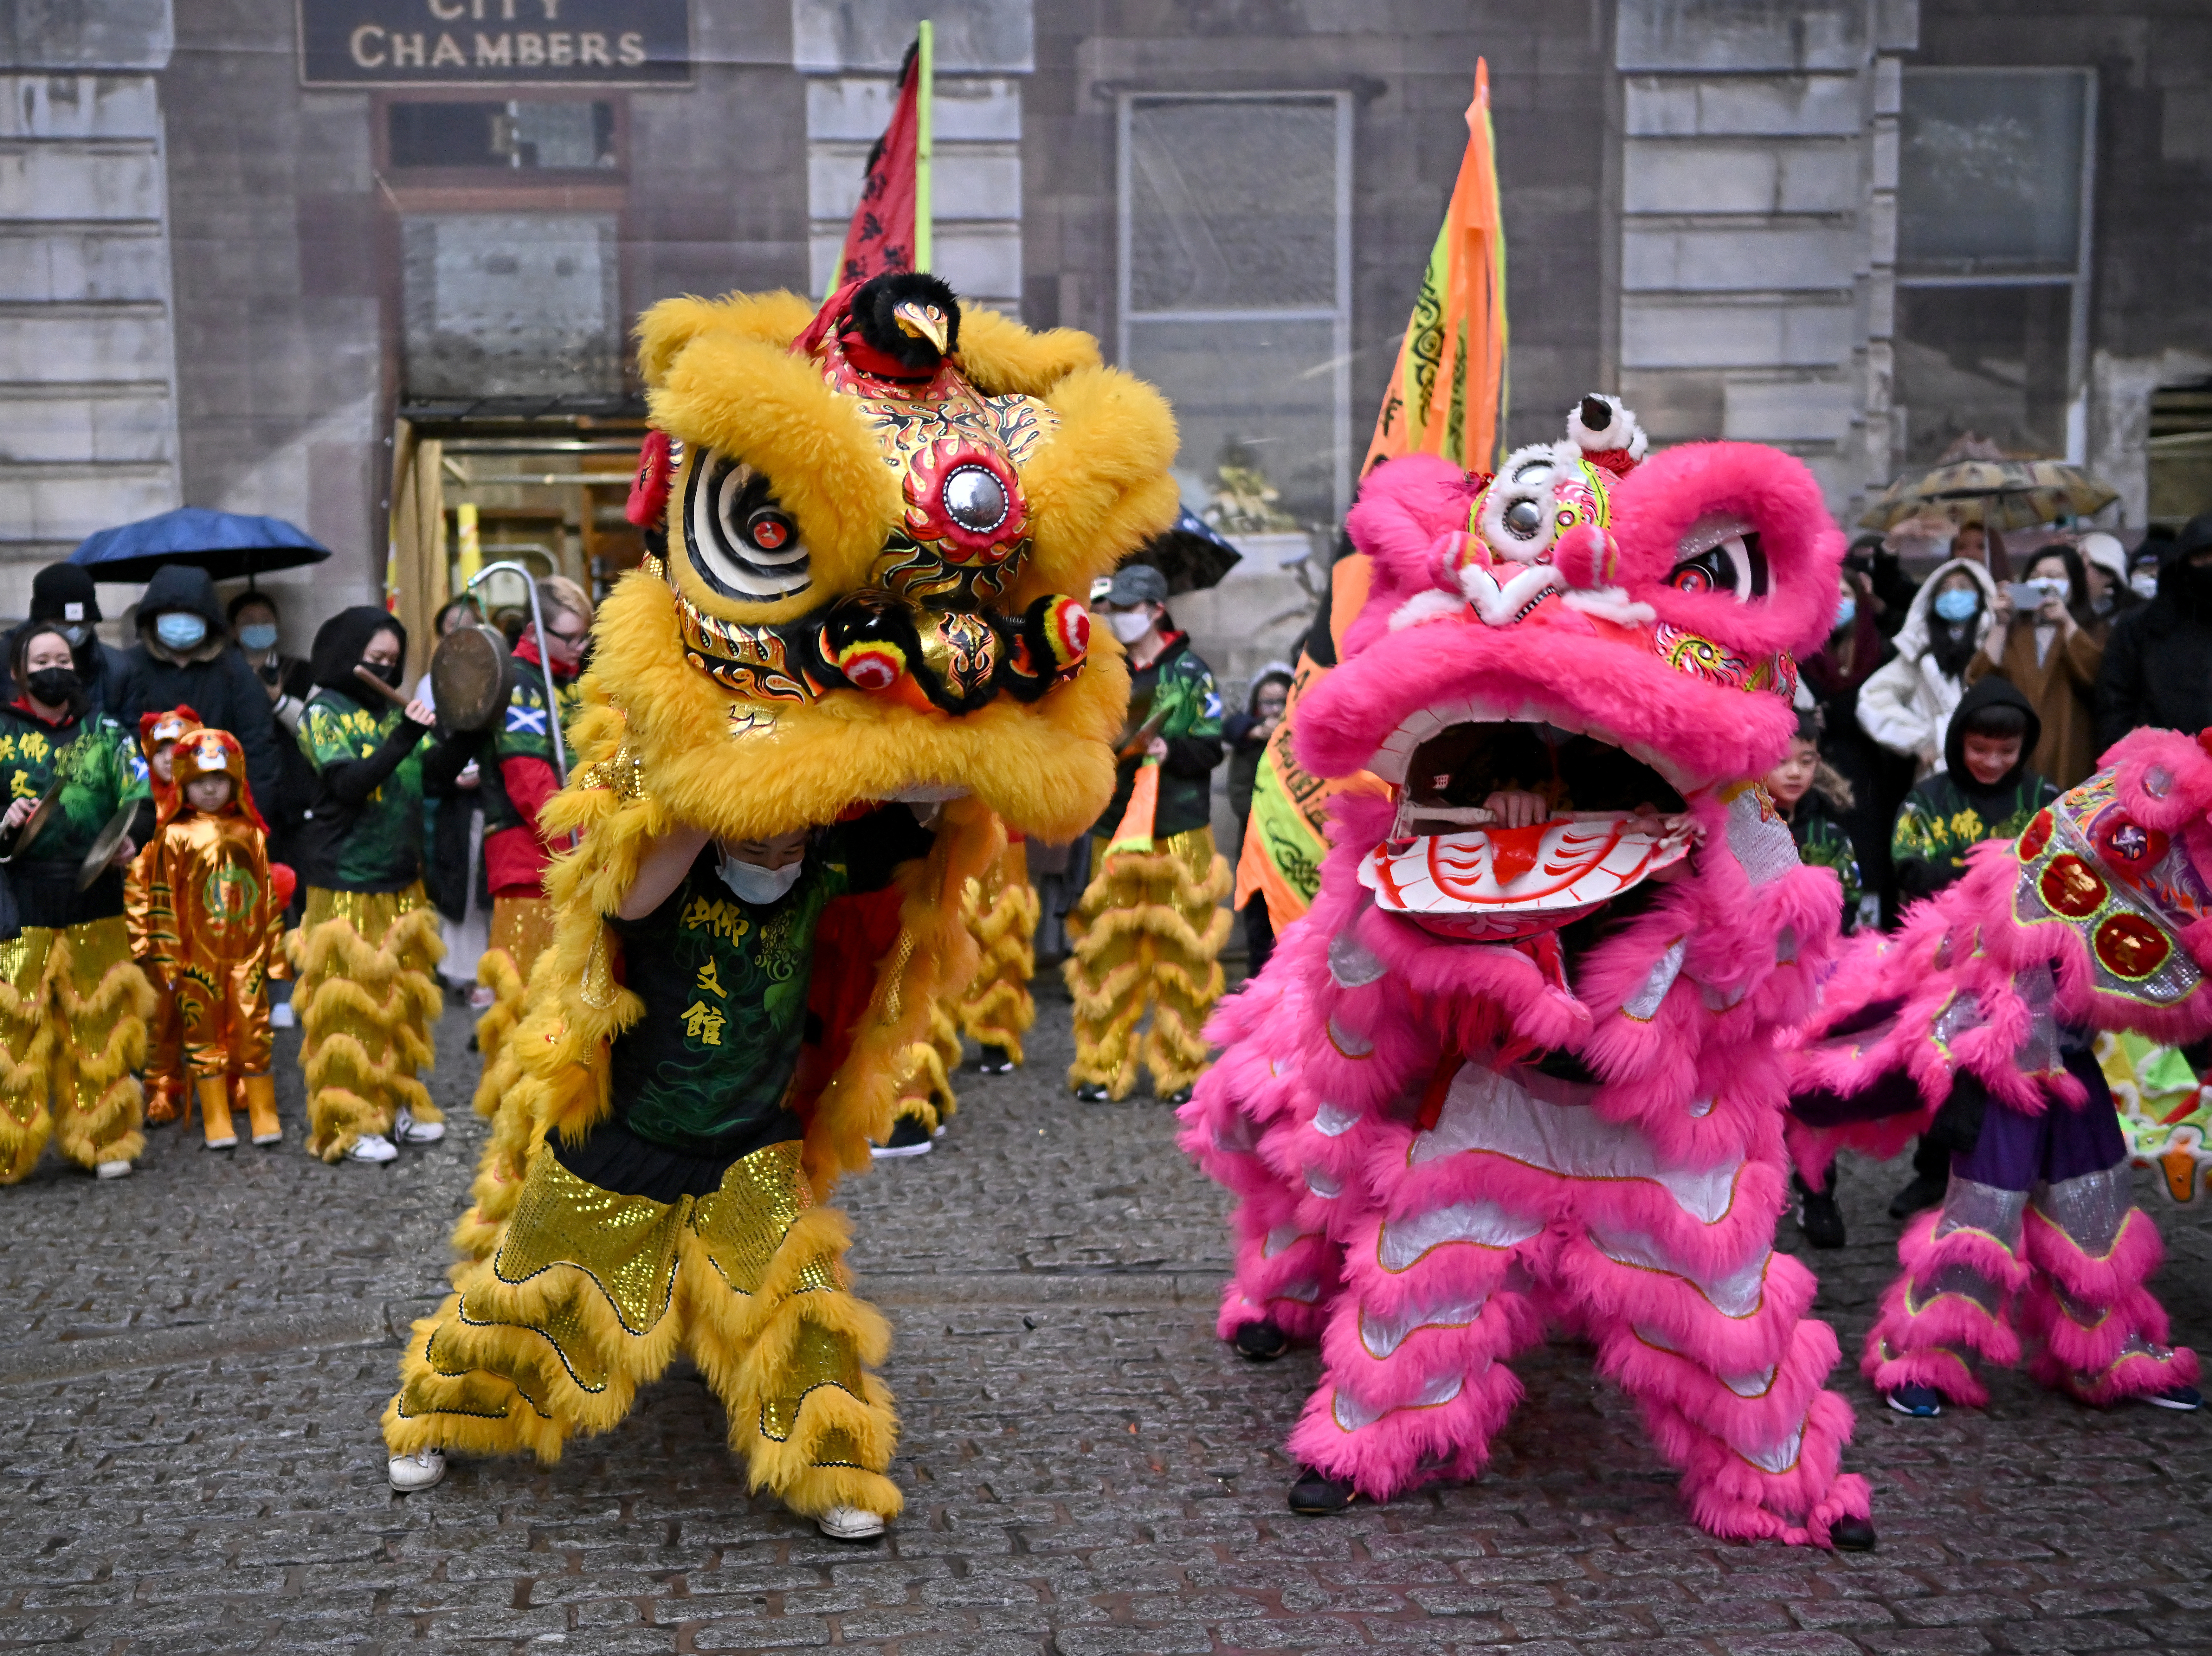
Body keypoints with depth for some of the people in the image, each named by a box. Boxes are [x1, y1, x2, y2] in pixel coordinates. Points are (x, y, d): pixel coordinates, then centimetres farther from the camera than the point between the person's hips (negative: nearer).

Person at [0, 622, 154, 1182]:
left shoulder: (104, 733, 9)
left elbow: (138, 794, 3)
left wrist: (130, 837, -17)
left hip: (96, 907, 2)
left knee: (97, 1026, 7)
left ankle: (102, 1141, 20)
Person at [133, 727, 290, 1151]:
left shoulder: (251, 833, 7)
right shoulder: (174, 837, -2)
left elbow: (269, 894, 11)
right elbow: (163, 900, -2)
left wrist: (276, 949, 10)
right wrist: (165, 958, -5)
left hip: (247, 953, 2)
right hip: (197, 956, -2)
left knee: (254, 1030, 5)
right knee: (203, 1034, 5)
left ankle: (265, 1117, 14)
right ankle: (217, 1123, 13)